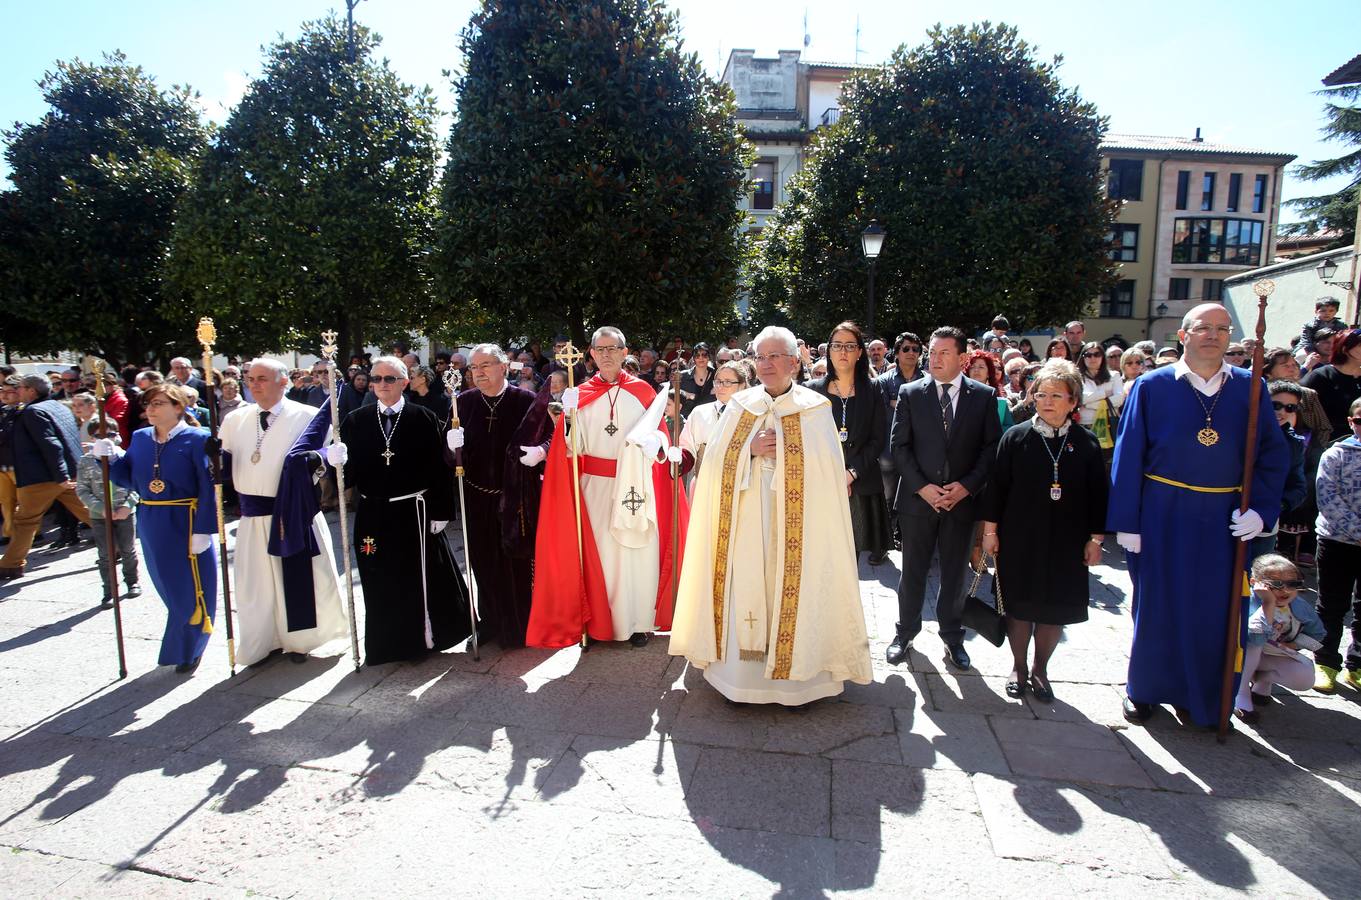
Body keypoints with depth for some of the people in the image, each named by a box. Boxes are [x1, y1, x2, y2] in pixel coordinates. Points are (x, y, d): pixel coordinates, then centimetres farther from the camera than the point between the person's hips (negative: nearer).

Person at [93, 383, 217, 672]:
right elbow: (129, 479, 10)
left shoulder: (196, 439, -11)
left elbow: (208, 488, -14)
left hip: (185, 523, -6)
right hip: (151, 526, 6)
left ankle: (188, 651, 23)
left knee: (190, 589, 3)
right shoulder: (140, 438, 6)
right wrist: (111, 457, -8)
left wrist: (203, 529, -17)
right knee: (170, 589, 18)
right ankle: (181, 647, 37)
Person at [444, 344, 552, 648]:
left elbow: (550, 435, -2)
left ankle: (522, 623, 23)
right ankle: (491, 622, 28)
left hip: (518, 497, -3)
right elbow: (450, 452, 6)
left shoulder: (527, 401, -6)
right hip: (478, 498, 3)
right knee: (485, 563, 11)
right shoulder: (464, 402, 3)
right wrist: (452, 444, -16)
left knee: (519, 562, 6)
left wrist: (541, 450, -23)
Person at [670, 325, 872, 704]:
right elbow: (716, 460, 6)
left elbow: (827, 469, -4)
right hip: (746, 520, 2)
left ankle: (795, 673, 15)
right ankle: (743, 672, 14)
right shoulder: (740, 405, 9)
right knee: (745, 585, 2)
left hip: (796, 522, -2)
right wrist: (751, 450, -10)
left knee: (791, 588, 0)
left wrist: (782, 451, -13)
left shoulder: (815, 409, 1)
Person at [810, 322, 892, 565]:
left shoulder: (871, 393, 7)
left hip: (860, 486, 1)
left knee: (851, 554, 3)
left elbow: (878, 440, 3)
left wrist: (852, 473, -9)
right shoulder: (813, 390, 3)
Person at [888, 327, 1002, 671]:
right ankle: (906, 631, 27)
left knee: (954, 572, 13)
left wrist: (966, 486, -10)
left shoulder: (984, 396, 1)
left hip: (962, 499, 0)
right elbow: (899, 446, -2)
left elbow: (992, 447, 0)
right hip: (918, 497, 0)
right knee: (913, 571, 9)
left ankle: (952, 636, 30)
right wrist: (922, 487, -12)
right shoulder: (910, 393, 0)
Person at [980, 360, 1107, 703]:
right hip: (1020, 539, -1)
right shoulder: (1016, 437, -5)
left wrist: (1095, 538, 2)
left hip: (1066, 543, 2)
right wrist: (990, 530, -4)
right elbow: (996, 485, -3)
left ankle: (1040, 669, 29)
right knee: (1020, 606, 8)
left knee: (1055, 610, 10)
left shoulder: (1086, 443, -1)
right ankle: (1019, 667, 26)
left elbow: (1098, 494, 3)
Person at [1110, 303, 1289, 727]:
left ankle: (1205, 699, 28)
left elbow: (1273, 454, 7)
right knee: (1157, 605, 8)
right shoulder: (1151, 387, -4)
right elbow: (1128, 457, -5)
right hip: (1162, 514, -2)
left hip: (1224, 519, 2)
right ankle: (1146, 690, 26)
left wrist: (1261, 509, -6)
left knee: (1217, 610, 9)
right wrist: (1126, 522, -7)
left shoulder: (1250, 389, 4)